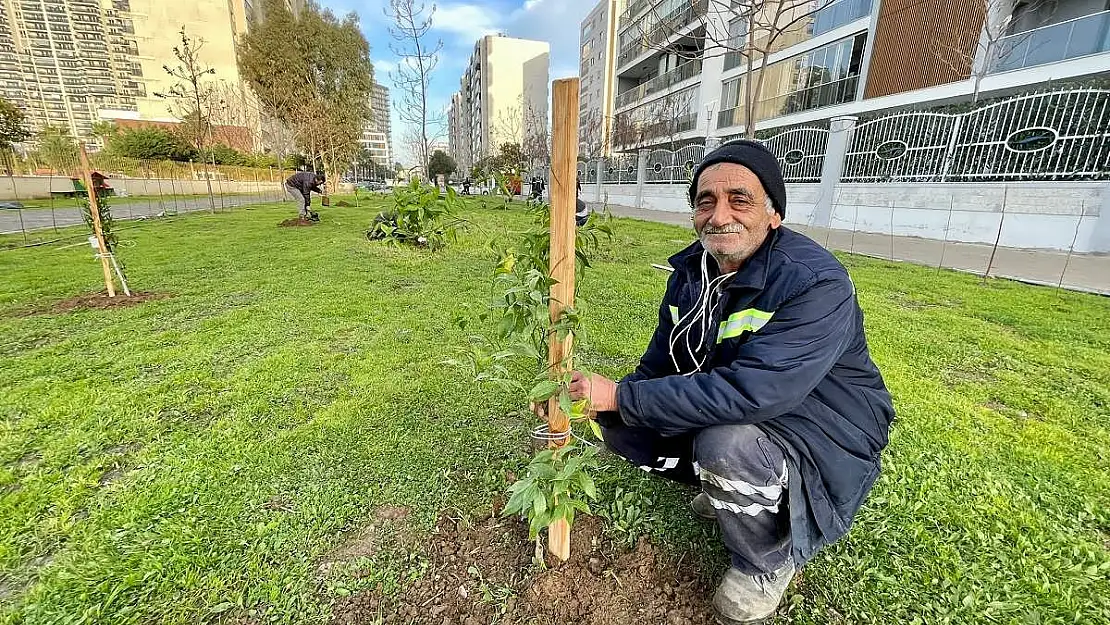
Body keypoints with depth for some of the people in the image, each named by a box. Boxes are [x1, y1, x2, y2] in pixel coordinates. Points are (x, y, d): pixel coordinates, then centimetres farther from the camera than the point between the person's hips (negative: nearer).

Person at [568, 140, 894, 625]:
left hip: (822, 435, -6)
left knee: (726, 446, -37)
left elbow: (751, 392, -38)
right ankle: (729, 486, 18)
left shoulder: (816, 284, -26)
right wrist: (605, 402, -16)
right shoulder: (690, 273, -3)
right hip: (725, 412, 7)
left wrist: (621, 397, -32)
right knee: (620, 425, -2)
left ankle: (768, 566, -2)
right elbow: (660, 363, 3)